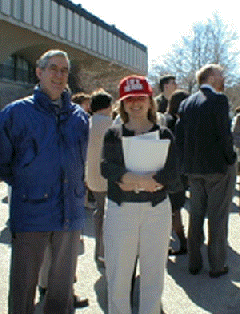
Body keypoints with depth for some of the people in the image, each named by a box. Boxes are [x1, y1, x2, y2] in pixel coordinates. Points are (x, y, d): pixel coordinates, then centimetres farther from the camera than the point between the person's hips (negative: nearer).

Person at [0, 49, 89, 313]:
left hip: (70, 213, 4)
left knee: (63, 282, 14)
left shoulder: (79, 116, 9)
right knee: (24, 284, 4)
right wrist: (22, 186, 3)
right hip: (30, 213, -3)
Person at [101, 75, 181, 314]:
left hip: (157, 209, 0)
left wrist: (131, 181, -20)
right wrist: (145, 180, -24)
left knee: (153, 274, 10)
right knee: (117, 274, 5)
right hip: (120, 209, 0)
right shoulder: (113, 134, 6)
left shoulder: (164, 135, 6)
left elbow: (172, 173, -7)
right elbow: (106, 166, -10)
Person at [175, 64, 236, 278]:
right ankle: (217, 266, 12)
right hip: (219, 167, -6)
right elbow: (224, 133, -18)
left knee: (196, 216, 14)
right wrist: (230, 158, -4)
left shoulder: (187, 103, 7)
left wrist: (187, 161, 12)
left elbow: (179, 135, 5)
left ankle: (194, 263, 21)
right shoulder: (219, 100, -12)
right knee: (218, 218, 4)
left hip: (193, 169, 6)